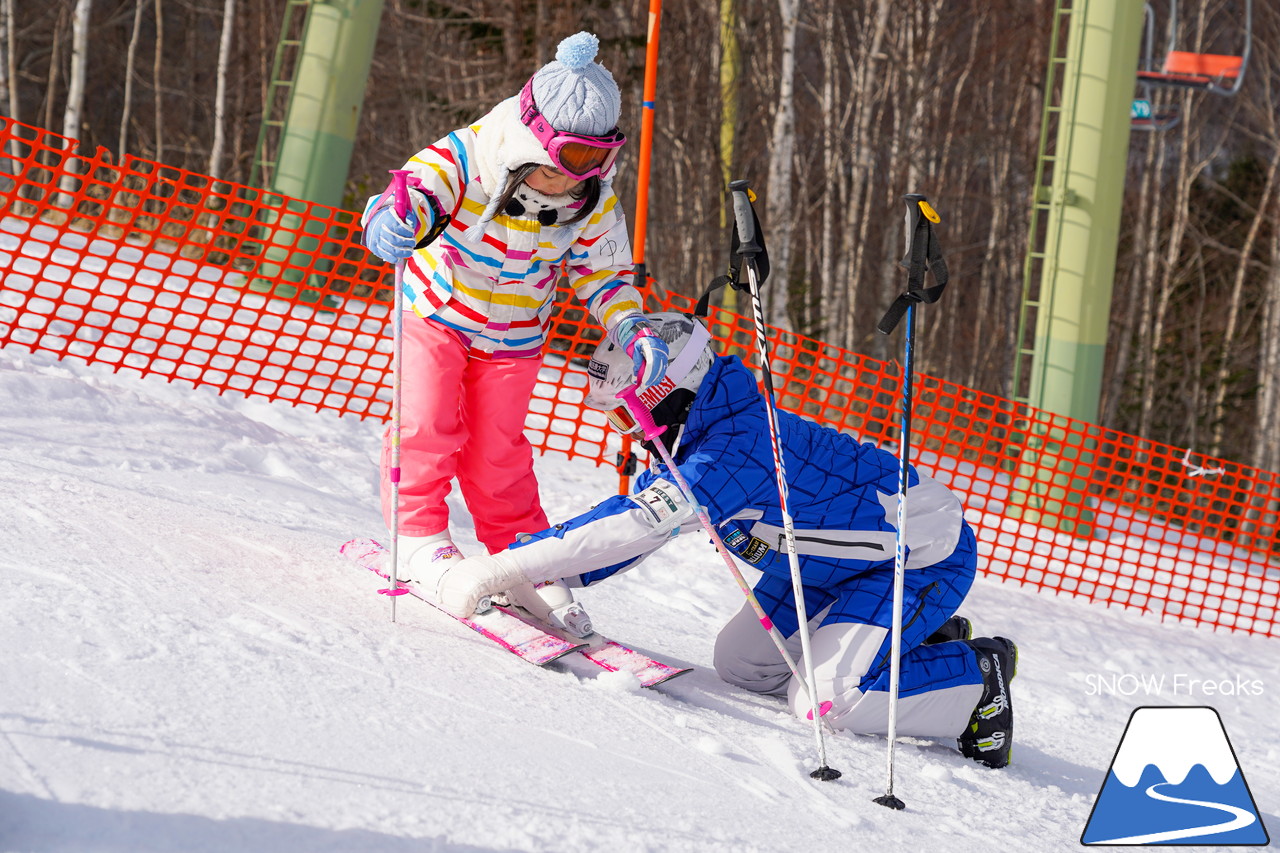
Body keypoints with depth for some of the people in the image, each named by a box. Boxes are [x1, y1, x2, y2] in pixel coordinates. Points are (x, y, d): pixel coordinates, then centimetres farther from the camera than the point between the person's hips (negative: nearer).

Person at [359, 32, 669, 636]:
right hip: (438, 310, -2)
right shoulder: (464, 159, -28)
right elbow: (420, 190, -44)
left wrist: (631, 331, -18)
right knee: (428, 423, -12)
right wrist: (392, 221, -69)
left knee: (498, 452, 1)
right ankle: (419, 534, 5)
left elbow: (602, 274, -2)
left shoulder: (593, 202, -15)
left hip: (515, 335, 2)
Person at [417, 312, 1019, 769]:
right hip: (833, 558, 10)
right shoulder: (694, 434, -2)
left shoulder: (739, 447, -33)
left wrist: (497, 571, -35)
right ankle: (924, 641, 17)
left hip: (923, 556, -10)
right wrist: (537, 579, -9)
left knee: (826, 701, -21)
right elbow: (629, 515, 5)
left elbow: (635, 529, -37)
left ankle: (978, 680, -1)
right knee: (740, 662, 10)